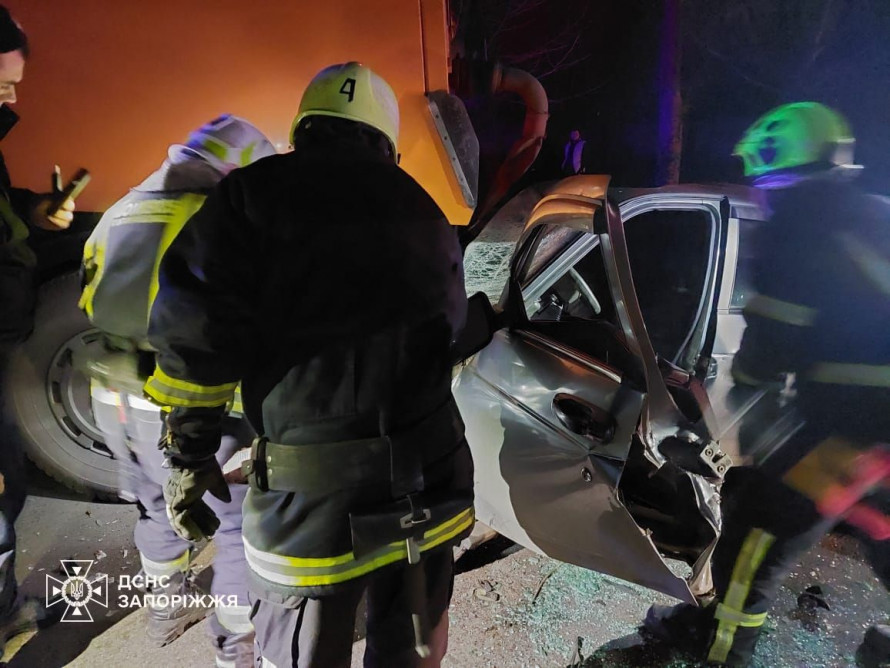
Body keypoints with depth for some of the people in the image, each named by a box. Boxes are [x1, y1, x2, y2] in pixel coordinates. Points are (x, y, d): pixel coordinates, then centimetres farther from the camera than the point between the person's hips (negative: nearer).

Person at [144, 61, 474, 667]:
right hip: (426, 474, 5)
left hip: (311, 484, -4)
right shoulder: (422, 212, 11)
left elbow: (197, 327, -10)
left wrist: (189, 454, 1)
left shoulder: (252, 194, -2)